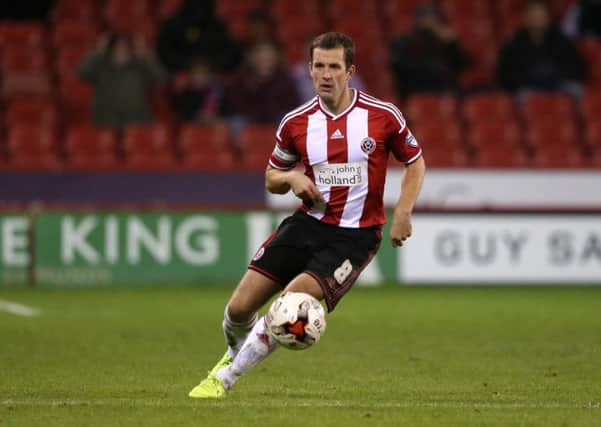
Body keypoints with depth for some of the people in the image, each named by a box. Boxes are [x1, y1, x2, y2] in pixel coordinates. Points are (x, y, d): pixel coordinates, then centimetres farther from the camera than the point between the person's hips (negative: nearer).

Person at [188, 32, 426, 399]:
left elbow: (415, 162, 7)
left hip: (355, 237, -3)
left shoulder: (383, 116, -7)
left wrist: (403, 212, -7)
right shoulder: (296, 122, 1)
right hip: (309, 222, 3)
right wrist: (292, 178, -9)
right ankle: (235, 353, 34)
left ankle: (223, 379, -8)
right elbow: (271, 178, 14)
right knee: (240, 308, -4)